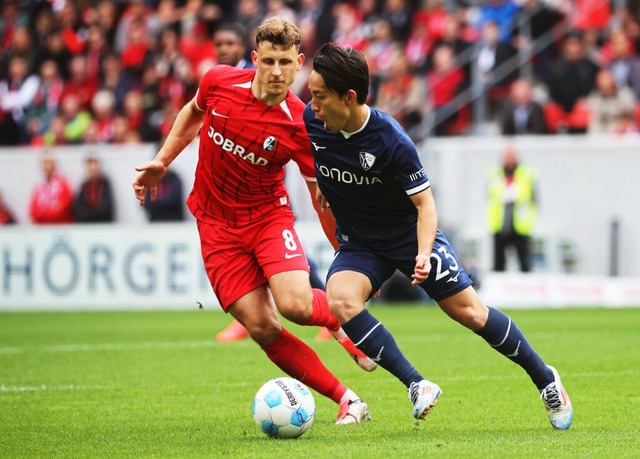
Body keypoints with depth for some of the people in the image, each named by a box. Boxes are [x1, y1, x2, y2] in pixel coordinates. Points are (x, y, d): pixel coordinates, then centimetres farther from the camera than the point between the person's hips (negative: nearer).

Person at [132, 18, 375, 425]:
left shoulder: (301, 127, -19)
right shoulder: (218, 82, -12)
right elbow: (193, 113, 13)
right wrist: (162, 162, 11)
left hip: (268, 214, -2)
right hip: (216, 221, 2)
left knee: (296, 305, -26)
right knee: (262, 328, -9)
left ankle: (343, 318, 11)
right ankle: (346, 399, 1)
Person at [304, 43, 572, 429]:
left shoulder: (390, 139, -26)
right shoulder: (310, 122, -15)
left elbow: (424, 202, -19)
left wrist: (423, 254, -33)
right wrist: (319, 187, 12)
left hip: (410, 235, -3)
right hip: (358, 244, 3)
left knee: (470, 312, -3)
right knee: (340, 300, -28)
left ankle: (545, 379, 19)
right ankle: (417, 386, -24)